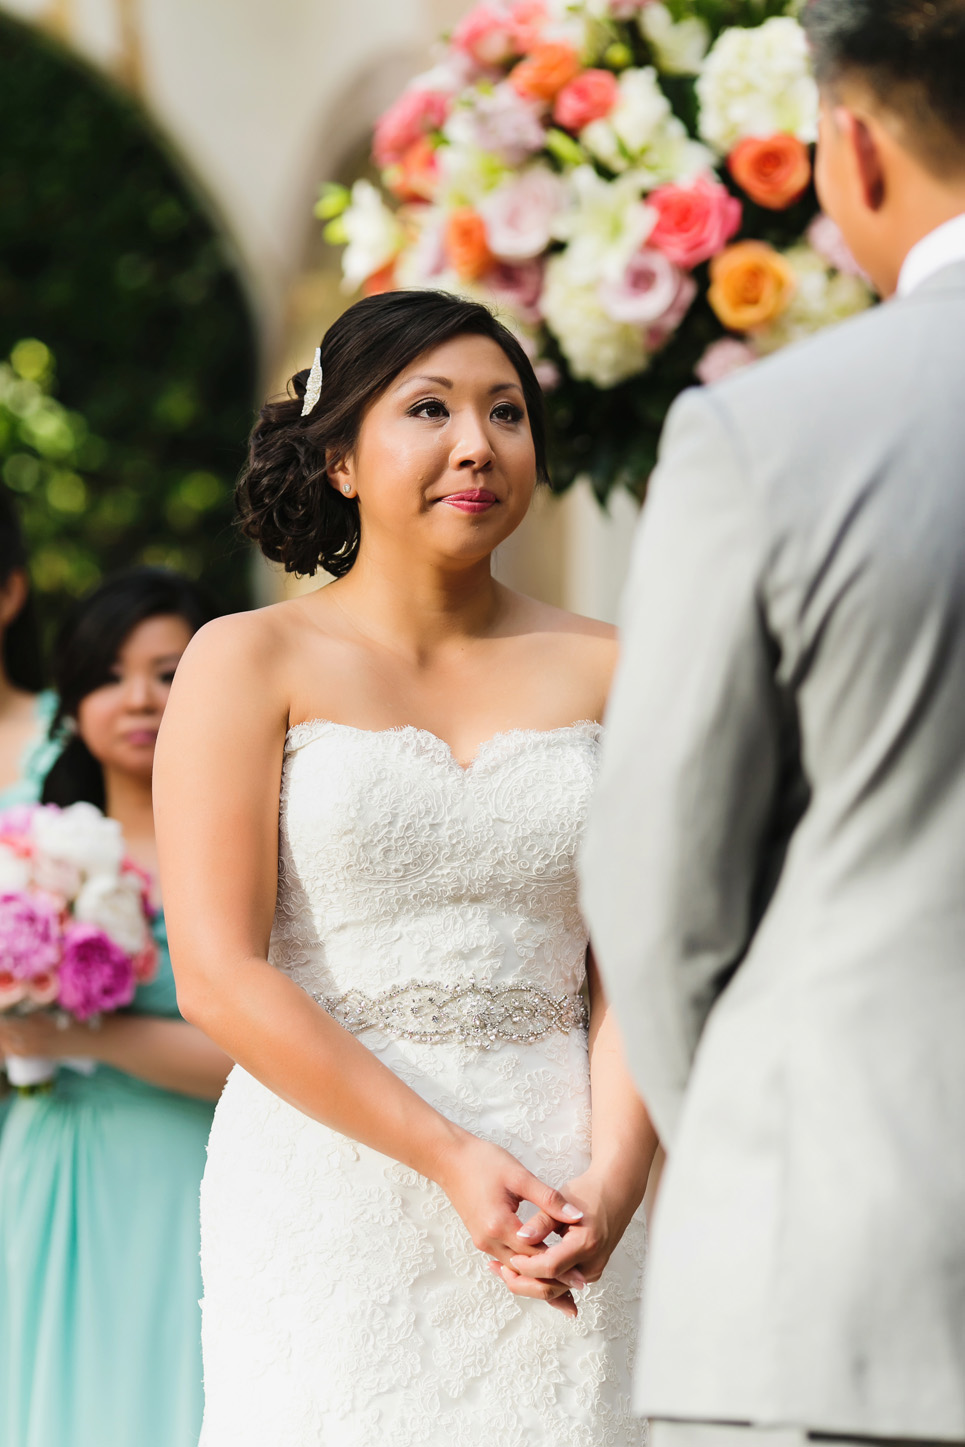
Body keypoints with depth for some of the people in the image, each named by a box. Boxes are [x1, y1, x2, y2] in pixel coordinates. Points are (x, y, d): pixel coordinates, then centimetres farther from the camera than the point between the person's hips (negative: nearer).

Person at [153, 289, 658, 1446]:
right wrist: (451, 1159, -14)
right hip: (332, 1205, -2)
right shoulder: (249, 663, 2)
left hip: (557, 1218, 2)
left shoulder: (603, 674, 10)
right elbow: (219, 978, -7)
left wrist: (609, 1182, -15)